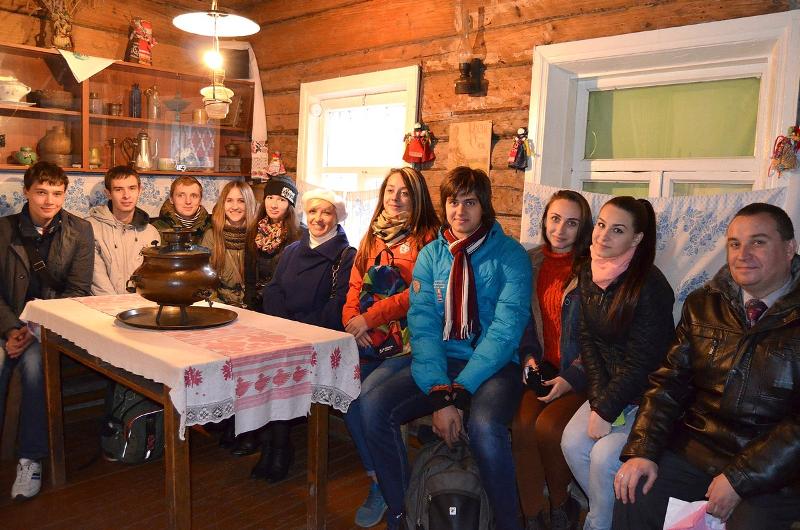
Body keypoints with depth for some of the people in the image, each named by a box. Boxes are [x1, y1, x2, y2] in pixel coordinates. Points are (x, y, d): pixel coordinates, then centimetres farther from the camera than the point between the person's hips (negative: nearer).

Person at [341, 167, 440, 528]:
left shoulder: (427, 237, -1)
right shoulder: (374, 237, 20)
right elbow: (356, 285, 18)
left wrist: (371, 317, -14)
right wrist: (352, 319, -2)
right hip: (369, 340, 6)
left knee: (365, 394, -25)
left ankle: (381, 484, -1)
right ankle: (377, 475, 1)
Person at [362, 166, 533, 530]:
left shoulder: (510, 255, -4)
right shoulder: (431, 255, 6)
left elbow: (506, 329, -14)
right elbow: (422, 325, -4)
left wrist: (458, 391, -22)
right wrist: (438, 395, -18)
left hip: (494, 365, -3)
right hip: (439, 361, 4)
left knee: (484, 427, -34)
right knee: (374, 407, -18)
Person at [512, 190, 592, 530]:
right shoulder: (532, 262, 8)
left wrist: (571, 378, -15)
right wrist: (528, 355, 1)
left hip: (581, 374, -3)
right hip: (543, 367, 4)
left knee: (547, 425, -25)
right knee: (522, 423, -22)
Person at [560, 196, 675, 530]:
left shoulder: (650, 286, -21)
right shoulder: (589, 275, 0)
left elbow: (643, 362, -20)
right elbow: (588, 340, 1)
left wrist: (606, 410, -16)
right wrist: (599, 399, -9)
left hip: (647, 394, -6)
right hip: (608, 387, 6)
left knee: (604, 456, -19)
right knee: (572, 442, -10)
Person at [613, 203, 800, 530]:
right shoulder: (702, 305, 6)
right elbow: (669, 382, 3)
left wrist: (739, 479, -17)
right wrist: (642, 451, -9)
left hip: (773, 470, -2)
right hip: (696, 450, 3)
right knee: (633, 494, -15)